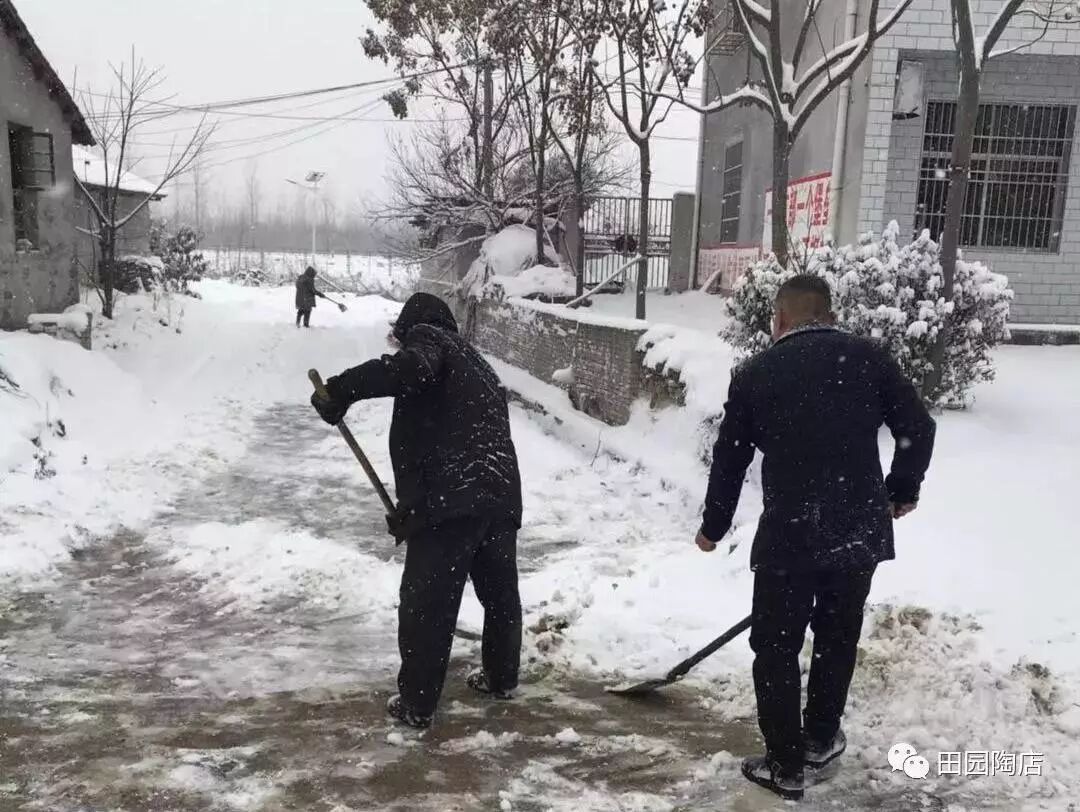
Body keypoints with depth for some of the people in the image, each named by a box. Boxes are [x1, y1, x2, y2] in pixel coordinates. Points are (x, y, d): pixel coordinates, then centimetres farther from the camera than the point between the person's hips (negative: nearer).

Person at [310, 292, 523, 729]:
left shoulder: (427, 337, 7)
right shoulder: (478, 365, 30)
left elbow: (409, 367, -20)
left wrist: (341, 390, -15)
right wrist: (410, 512, 33)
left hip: (451, 500, -8)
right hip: (500, 495, 8)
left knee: (425, 605, 5)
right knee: (500, 593, 23)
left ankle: (416, 704, 17)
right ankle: (501, 677, 41)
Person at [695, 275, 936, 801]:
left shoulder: (754, 375, -2)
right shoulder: (867, 357, 2)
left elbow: (729, 462, 4)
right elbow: (918, 429, 2)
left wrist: (713, 528, 18)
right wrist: (902, 492, 20)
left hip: (789, 536, -3)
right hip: (861, 532, 3)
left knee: (776, 649, 12)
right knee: (838, 639, 23)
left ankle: (785, 766, 20)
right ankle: (821, 739, 39)